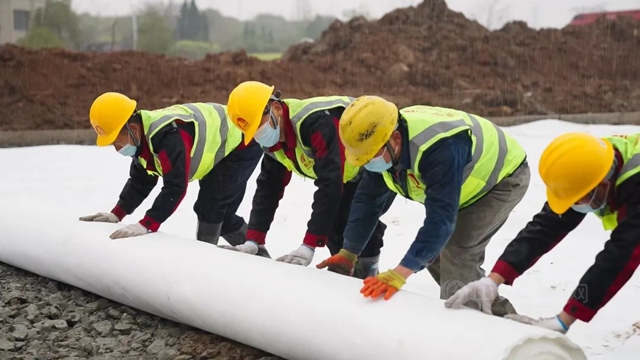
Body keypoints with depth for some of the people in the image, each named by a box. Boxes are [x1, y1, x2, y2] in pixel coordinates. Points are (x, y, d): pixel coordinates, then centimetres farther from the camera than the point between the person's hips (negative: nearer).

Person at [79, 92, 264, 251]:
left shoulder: (169, 136, -40)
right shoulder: (142, 139, -7)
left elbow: (175, 187, -42)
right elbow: (140, 182, 2)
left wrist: (147, 225, -43)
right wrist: (116, 215, -7)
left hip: (242, 143, -10)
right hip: (223, 147, 10)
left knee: (210, 208, -15)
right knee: (220, 213, 15)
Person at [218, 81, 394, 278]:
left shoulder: (317, 121, -37)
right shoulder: (273, 142, -7)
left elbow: (330, 183, -39)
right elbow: (268, 187, -1)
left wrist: (309, 246, -38)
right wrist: (252, 241, -9)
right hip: (351, 175, 9)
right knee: (334, 225, 3)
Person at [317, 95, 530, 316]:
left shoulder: (439, 147, -43)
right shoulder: (380, 137, -17)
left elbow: (441, 217, -45)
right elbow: (368, 198, -8)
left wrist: (400, 274, -50)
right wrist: (348, 253, -13)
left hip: (503, 177, -9)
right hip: (469, 182, 9)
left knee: (456, 256, -20)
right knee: (434, 253, 5)